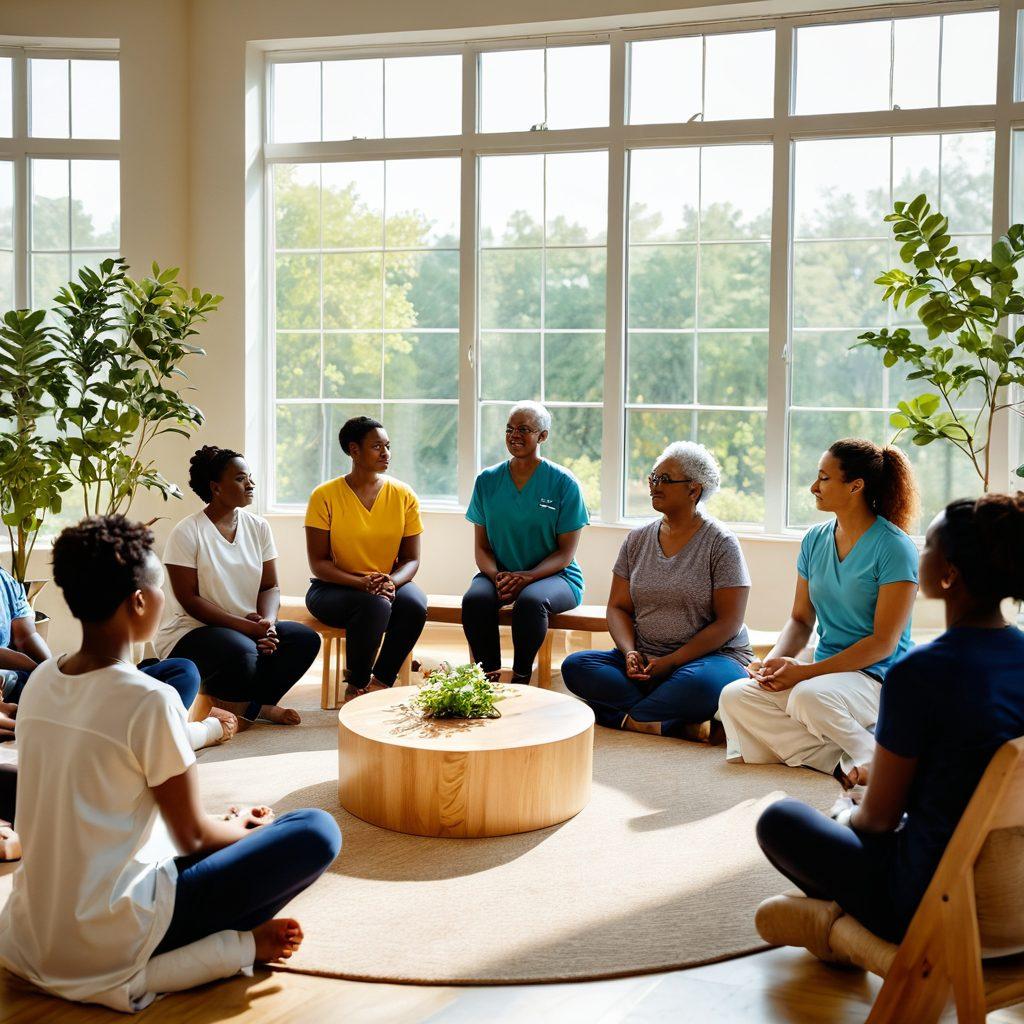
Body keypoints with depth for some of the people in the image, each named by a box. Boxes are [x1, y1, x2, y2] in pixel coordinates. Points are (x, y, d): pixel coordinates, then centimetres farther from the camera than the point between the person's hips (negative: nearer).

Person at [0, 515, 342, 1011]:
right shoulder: (150, 701, -19)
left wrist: (225, 824, 18)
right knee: (317, 833, -5)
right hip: (105, 946, -7)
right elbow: (193, 836, -9)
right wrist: (246, 829, 14)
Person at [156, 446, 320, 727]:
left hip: (249, 628, 6)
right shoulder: (187, 532, -11)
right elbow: (189, 599, -15)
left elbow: (270, 587, 4)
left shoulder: (258, 527, 6)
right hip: (189, 631, -6)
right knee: (242, 653, -37)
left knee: (305, 639, -19)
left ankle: (247, 705, -7)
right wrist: (245, 625, -21)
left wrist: (267, 623, -18)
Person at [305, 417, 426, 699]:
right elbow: (318, 563, -10)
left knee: (415, 604, -29)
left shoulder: (404, 495, 0)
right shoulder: (325, 496, -8)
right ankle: (356, 686, -13)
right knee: (375, 605, -34)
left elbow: (411, 559, 1)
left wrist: (391, 582, -22)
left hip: (389, 584, 3)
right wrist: (362, 582, -26)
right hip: (332, 588, -3)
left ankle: (380, 683, -12)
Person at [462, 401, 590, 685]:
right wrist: (496, 576, -15)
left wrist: (527, 577, -22)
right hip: (500, 573, 3)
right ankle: (489, 677, -19)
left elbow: (566, 553, -5)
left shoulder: (563, 483, -4)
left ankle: (521, 679, -21)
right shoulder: (487, 481, 6)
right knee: (474, 599, -31)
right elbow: (481, 547, 7)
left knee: (530, 600, -37)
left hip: (553, 575, -3)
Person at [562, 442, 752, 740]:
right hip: (644, 660, 5)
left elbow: (728, 622, -9)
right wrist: (630, 652, -10)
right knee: (575, 666, -20)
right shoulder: (637, 539, 10)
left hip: (712, 656, -5)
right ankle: (678, 723, -26)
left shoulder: (721, 543, -4)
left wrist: (671, 662, -17)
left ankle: (627, 719, -18)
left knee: (699, 682, -40)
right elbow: (618, 607, 10)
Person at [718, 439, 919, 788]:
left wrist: (805, 671, -19)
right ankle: (841, 762, -20)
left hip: (877, 677, -7)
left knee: (808, 697, -38)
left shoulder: (894, 548, -12)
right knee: (734, 697, -17)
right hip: (826, 673, 7)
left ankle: (874, 757, -14)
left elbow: (883, 643, -15)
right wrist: (773, 661, -7)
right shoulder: (815, 540, 10)